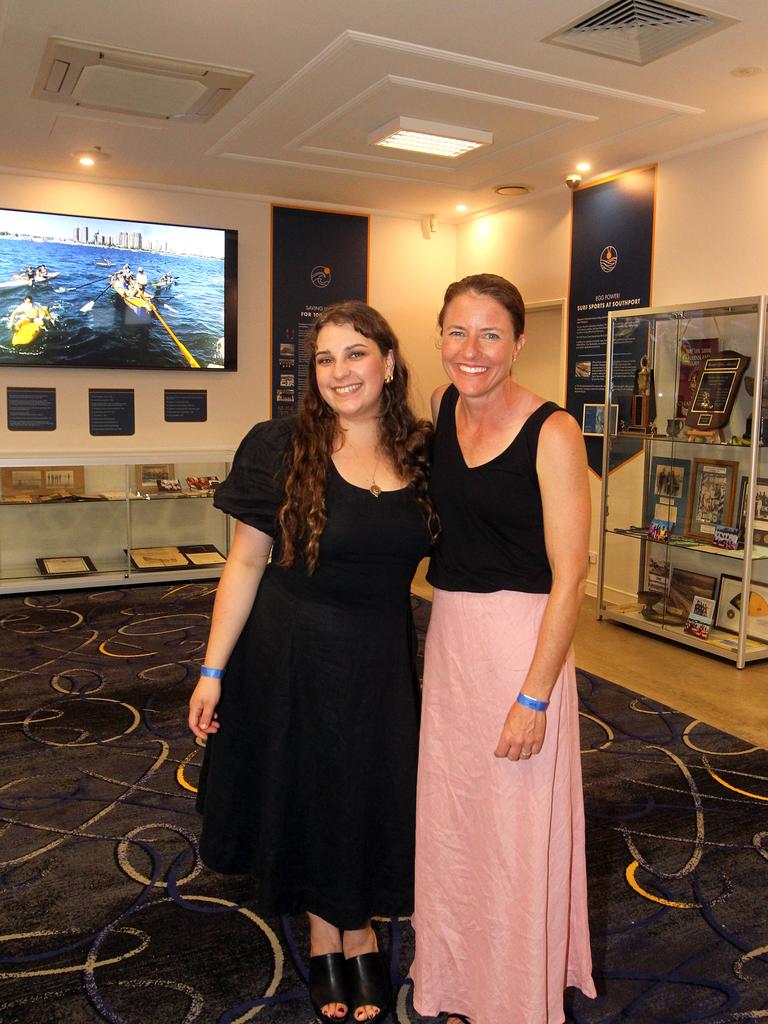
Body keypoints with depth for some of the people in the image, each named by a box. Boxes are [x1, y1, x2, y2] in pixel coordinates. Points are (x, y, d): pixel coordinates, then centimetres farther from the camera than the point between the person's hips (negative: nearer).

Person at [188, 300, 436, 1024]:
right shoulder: (280, 448, -12)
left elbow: (431, 551, 8)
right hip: (292, 655, -2)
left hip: (381, 661, 2)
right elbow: (245, 563, -8)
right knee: (303, 791, 14)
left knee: (371, 795, 14)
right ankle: (323, 939, 40)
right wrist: (212, 672, -8)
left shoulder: (423, 455, -4)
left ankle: (361, 934, 42)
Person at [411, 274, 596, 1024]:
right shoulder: (442, 407, 3)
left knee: (515, 828, 8)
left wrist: (534, 697, -18)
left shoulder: (552, 433, -15)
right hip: (447, 634, 7)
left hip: (521, 641, -6)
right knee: (450, 818, 18)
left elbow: (569, 576, -16)